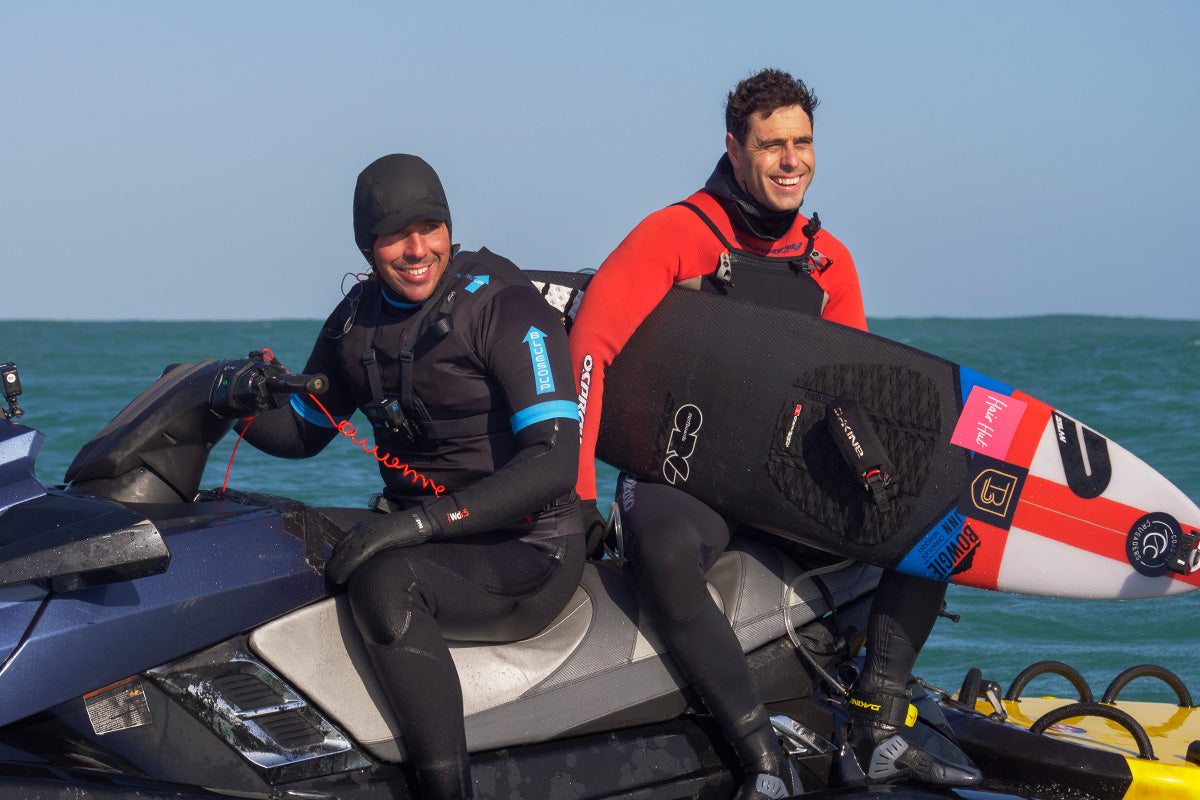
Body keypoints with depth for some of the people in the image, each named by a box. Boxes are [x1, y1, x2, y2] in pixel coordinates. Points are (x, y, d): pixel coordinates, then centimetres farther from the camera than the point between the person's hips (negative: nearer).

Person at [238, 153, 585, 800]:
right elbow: (303, 431, 21)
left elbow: (554, 461, -22)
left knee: (384, 580, -35)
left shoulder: (506, 308, -14)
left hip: (525, 552, -8)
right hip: (413, 532, 8)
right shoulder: (358, 318, 8)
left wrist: (423, 520, -31)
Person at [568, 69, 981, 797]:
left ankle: (880, 734, -12)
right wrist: (576, 488, -23)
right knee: (667, 552, -39)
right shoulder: (675, 233, -6)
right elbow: (589, 349, -14)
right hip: (677, 469, -6)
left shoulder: (828, 260, 12)